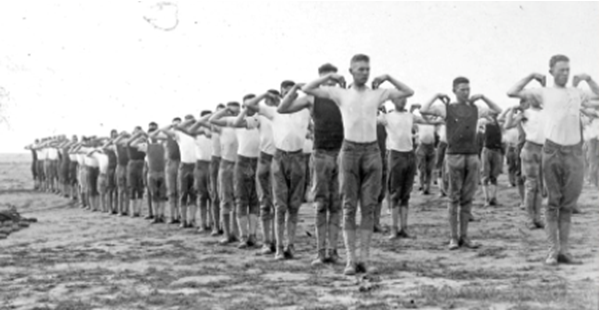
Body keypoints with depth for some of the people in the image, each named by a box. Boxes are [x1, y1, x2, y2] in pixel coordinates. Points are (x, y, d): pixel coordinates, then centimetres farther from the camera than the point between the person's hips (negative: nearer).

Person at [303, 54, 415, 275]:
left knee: (369, 206, 1)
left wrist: (388, 78, 5)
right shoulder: (341, 94, 5)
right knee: (349, 207, -1)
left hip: (372, 151, 2)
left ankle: (365, 259, 6)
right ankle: (350, 259, 2)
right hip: (350, 150, -1)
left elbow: (409, 92, 9)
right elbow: (307, 90, 4)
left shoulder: (378, 93, 9)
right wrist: (330, 77, 2)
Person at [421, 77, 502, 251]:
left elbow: (498, 111, 20)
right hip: (454, 156, -3)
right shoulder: (447, 108, 4)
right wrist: (436, 97, 0)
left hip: (472, 156, 3)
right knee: (454, 198, 0)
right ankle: (453, 237, 3)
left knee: (468, 198, 4)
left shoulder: (475, 109, 14)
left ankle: (464, 236, 10)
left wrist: (482, 97, 14)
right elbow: (424, 111, -8)